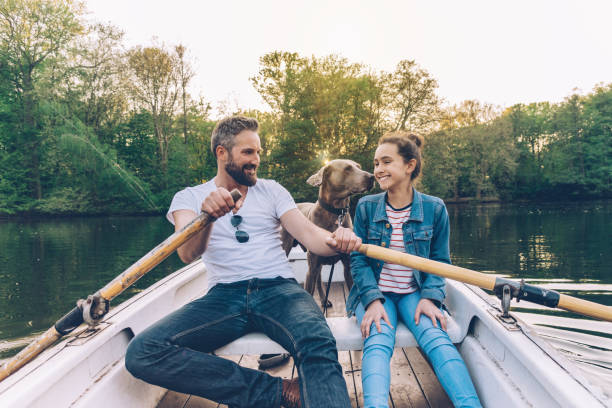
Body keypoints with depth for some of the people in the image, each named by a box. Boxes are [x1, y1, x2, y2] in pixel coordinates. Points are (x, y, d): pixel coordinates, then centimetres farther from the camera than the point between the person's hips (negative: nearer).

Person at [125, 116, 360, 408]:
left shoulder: (271, 191, 16)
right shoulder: (188, 197, 11)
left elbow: (308, 234, 2)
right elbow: (188, 254, -9)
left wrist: (334, 240, -23)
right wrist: (207, 214, -31)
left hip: (278, 289, -1)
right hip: (224, 296, 1)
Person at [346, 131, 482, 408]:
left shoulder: (434, 208, 1)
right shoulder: (366, 207, 1)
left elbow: (439, 259, 7)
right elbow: (358, 259, 1)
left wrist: (430, 297, -11)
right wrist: (373, 300, -15)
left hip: (414, 293, 1)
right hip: (374, 293, 0)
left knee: (437, 339, -29)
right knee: (377, 343, -30)